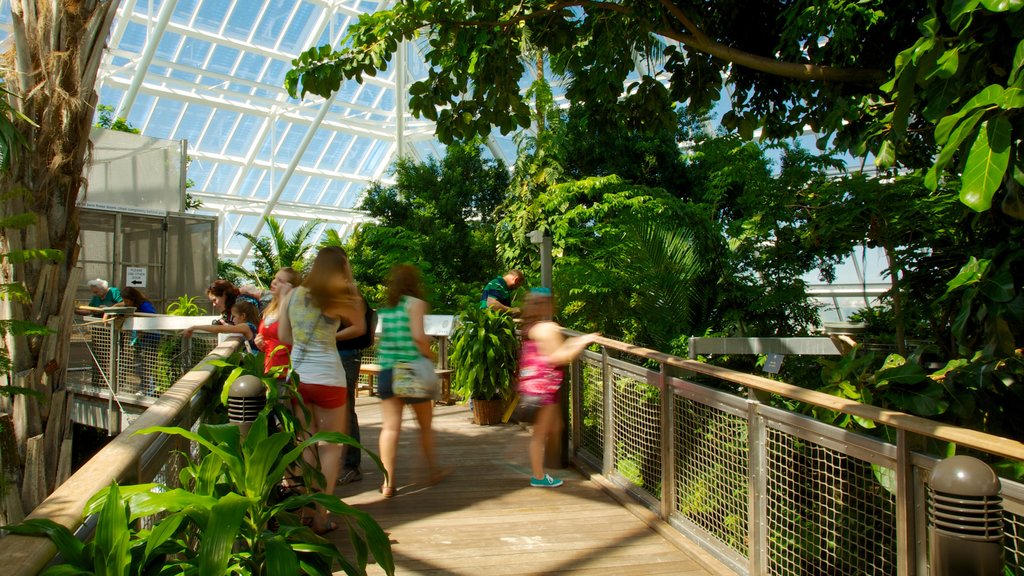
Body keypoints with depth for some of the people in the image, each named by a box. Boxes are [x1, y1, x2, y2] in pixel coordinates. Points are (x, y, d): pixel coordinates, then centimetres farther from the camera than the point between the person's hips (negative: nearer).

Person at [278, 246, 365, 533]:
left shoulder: (293, 295, 4)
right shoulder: (338, 300, -10)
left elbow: (283, 336, 7)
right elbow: (360, 327, 4)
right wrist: (353, 292, 7)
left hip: (297, 377, 5)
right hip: (327, 378, -5)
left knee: (306, 446, 16)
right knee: (330, 448, 8)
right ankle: (321, 517, 9)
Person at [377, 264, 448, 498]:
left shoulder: (385, 307, 10)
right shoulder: (415, 303, -6)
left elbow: (380, 337, 6)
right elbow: (418, 336, -17)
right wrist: (431, 355, -2)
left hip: (387, 371, 4)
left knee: (390, 427, 2)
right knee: (425, 424, 14)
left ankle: (388, 482, 0)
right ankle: (434, 470, 28)